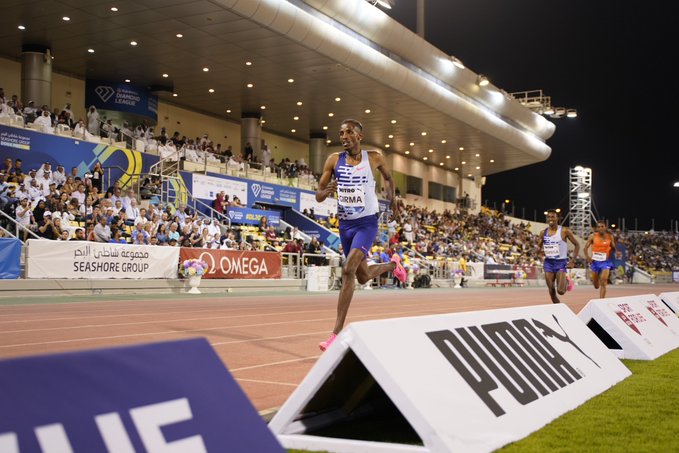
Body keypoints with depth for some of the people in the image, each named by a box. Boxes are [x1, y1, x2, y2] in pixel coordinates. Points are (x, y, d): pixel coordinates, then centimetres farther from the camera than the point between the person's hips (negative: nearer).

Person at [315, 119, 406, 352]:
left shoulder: (374, 158, -5)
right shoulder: (334, 160, -2)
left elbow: (388, 177, 18)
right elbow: (318, 196, -2)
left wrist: (392, 199, 17)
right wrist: (326, 191, -23)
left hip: (367, 222, -4)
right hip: (345, 224, 4)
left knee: (349, 270, -22)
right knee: (363, 277, 16)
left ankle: (337, 333, -21)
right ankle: (392, 264, 51)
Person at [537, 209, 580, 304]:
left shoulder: (564, 231, -8)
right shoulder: (544, 233, 4)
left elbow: (577, 245, -1)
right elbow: (538, 247, 16)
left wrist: (572, 261, -8)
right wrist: (540, 250, -9)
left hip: (560, 262, -4)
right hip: (548, 262, 4)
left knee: (560, 291, -14)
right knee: (551, 291, 2)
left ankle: (567, 282, 19)